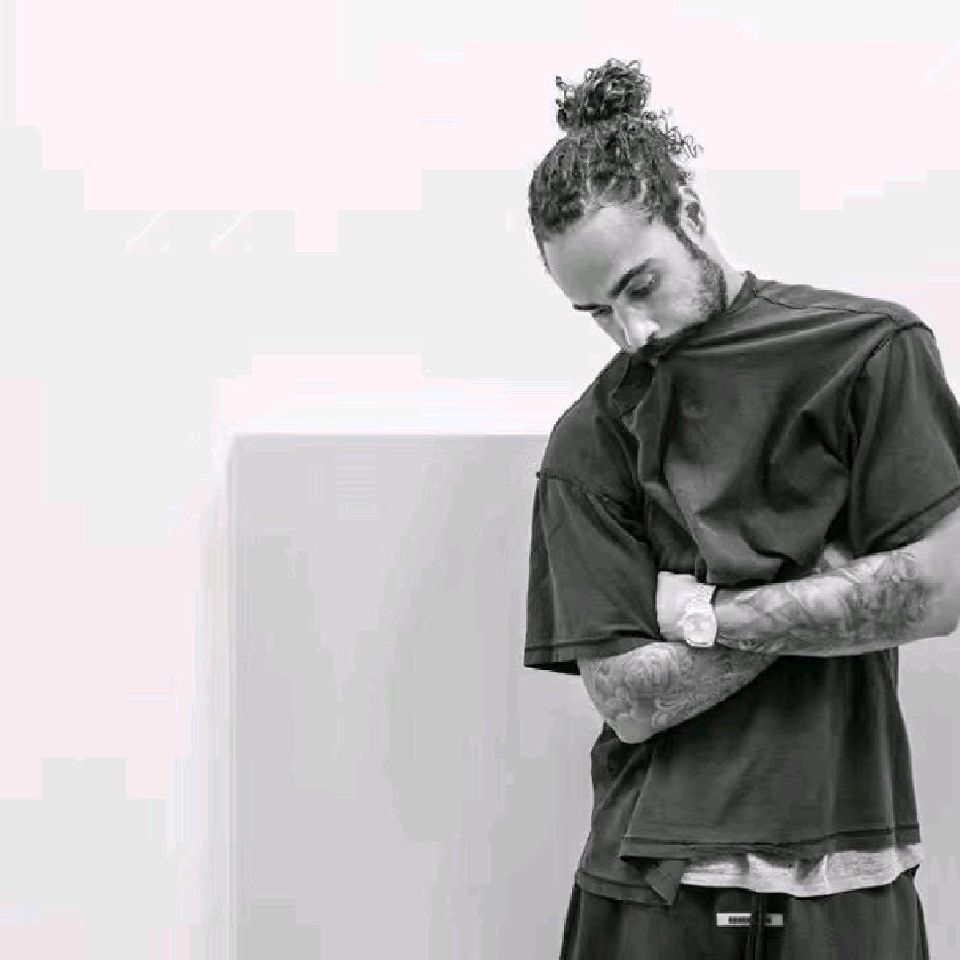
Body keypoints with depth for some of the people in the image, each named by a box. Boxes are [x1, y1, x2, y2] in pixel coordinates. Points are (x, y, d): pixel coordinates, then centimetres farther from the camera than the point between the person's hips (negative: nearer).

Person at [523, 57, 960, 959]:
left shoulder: (870, 349, -2)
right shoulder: (588, 444, 1)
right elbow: (629, 699, -5)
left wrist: (708, 614, -6)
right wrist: (820, 596, -9)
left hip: (844, 880, -1)